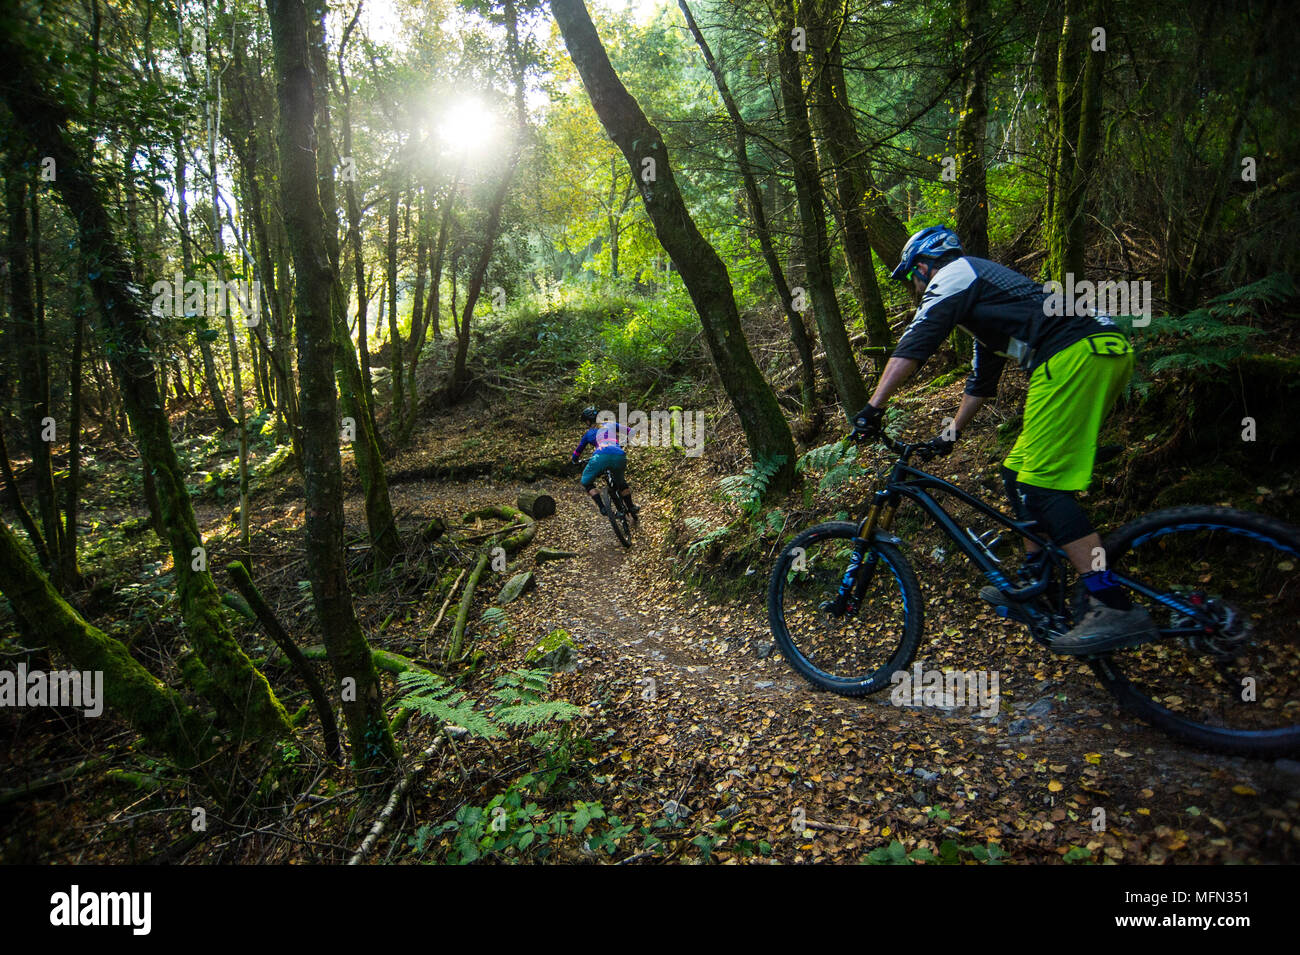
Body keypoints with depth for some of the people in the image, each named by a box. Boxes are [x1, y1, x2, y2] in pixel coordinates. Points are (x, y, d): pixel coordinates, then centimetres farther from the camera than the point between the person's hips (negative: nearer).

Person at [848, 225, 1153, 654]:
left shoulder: (951, 275, 5)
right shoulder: (980, 284, 33)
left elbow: (913, 346, -12)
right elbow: (982, 379, 37)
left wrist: (872, 407, -14)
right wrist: (952, 432, 39)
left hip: (1075, 355, -10)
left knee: (1041, 483, -15)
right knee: (1019, 474, 15)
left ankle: (1115, 607, -17)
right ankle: (1033, 583, 21)